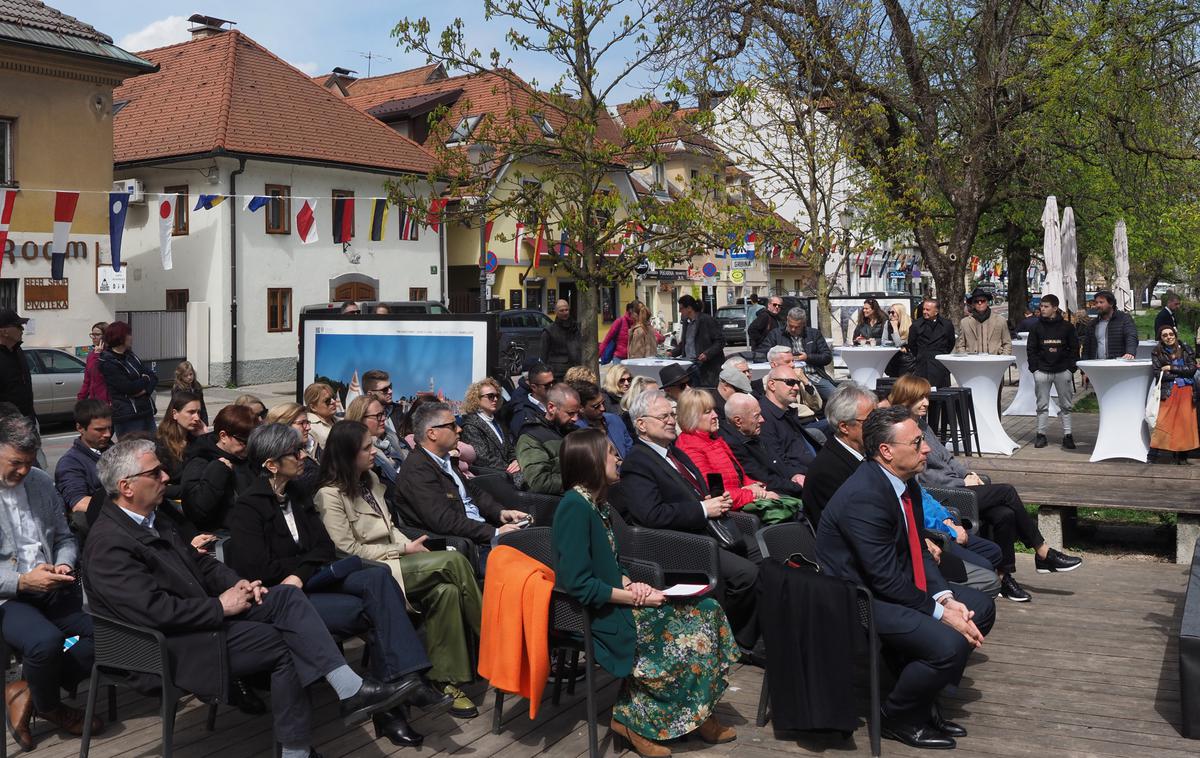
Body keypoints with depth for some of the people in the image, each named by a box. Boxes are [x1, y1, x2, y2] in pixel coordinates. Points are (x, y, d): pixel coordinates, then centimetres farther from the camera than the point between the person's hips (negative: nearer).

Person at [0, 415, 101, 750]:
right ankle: (49, 707, 0)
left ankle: (27, 691, 1)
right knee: (46, 640, -34)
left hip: (52, 590, 6)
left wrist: (65, 564, -4)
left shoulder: (42, 482, 10)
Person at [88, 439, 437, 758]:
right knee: (283, 642, -14)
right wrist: (220, 606, -17)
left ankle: (352, 690, -18)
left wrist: (237, 583, -1)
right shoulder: (108, 543, -18)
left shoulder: (153, 520, 12)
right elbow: (154, 609, -26)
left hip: (207, 611, 8)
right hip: (175, 646, -8)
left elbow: (199, 563, 18)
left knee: (286, 596, -12)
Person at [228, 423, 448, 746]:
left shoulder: (299, 495, 15)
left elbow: (326, 550, 9)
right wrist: (308, 560, -3)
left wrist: (301, 573, -12)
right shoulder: (247, 507, -6)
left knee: (378, 577, -24)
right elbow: (256, 570, -15)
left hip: (312, 581, 6)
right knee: (370, 610, -27)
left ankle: (406, 679, -32)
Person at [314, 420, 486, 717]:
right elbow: (349, 550, -12)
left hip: (391, 561, 7)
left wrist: (410, 546, -1)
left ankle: (444, 680, -20)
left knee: (445, 590, -24)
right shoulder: (331, 495, -8)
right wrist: (403, 551, -10)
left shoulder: (370, 480, 16)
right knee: (453, 561, -23)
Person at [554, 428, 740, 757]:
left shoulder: (597, 501, 10)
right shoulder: (575, 506, -19)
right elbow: (578, 584, -24)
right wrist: (633, 597, -17)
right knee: (687, 634, -13)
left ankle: (698, 715, 6)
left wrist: (630, 583, -3)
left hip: (612, 601, 9)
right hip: (594, 614, -9)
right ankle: (634, 720, 0)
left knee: (706, 611, 0)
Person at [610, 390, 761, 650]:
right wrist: (703, 509, -21)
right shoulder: (636, 463, -12)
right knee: (746, 573, -23)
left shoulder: (674, 451, 17)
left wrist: (717, 501, 4)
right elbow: (652, 514, -24)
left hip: (708, 529, 10)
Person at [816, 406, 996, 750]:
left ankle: (923, 700, 16)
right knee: (949, 645, -26)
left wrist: (944, 597, -6)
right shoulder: (863, 497, -27)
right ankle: (897, 717, 1)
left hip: (892, 585, 10)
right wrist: (939, 612, -18)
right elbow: (886, 579, -25)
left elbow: (918, 550, 9)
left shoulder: (905, 482, 3)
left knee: (981, 607, 9)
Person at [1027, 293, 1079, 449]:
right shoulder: (1037, 327, 4)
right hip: (1042, 370, 1)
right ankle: (1041, 434, 11)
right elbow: (1031, 349, 6)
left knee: (1066, 405, 4)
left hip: (1063, 371, -1)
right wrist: (1034, 368, -3)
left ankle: (1067, 435, 10)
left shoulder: (1067, 326, 2)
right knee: (1042, 405, 4)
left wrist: (1071, 367, -4)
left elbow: (1074, 348, 5)